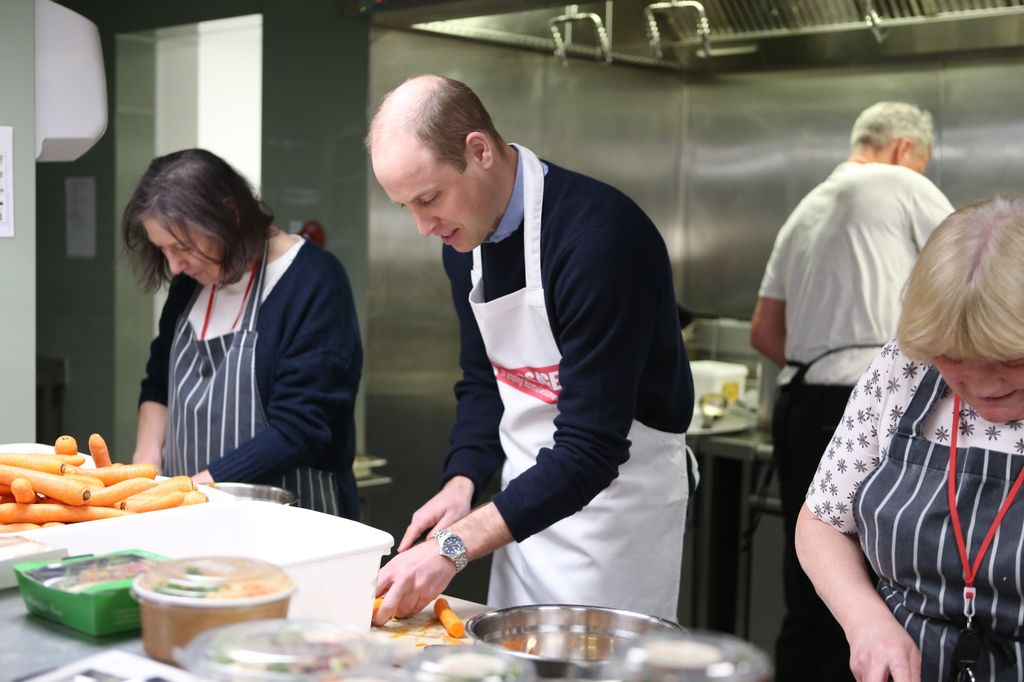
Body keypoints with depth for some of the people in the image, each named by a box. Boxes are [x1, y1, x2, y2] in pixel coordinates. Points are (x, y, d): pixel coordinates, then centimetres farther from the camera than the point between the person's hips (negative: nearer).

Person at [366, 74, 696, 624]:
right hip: (527, 496, 7)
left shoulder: (600, 236, -26)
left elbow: (591, 448, -28)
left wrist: (454, 546, -29)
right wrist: (463, 482, -4)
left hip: (615, 490, -7)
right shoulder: (464, 238, 1)